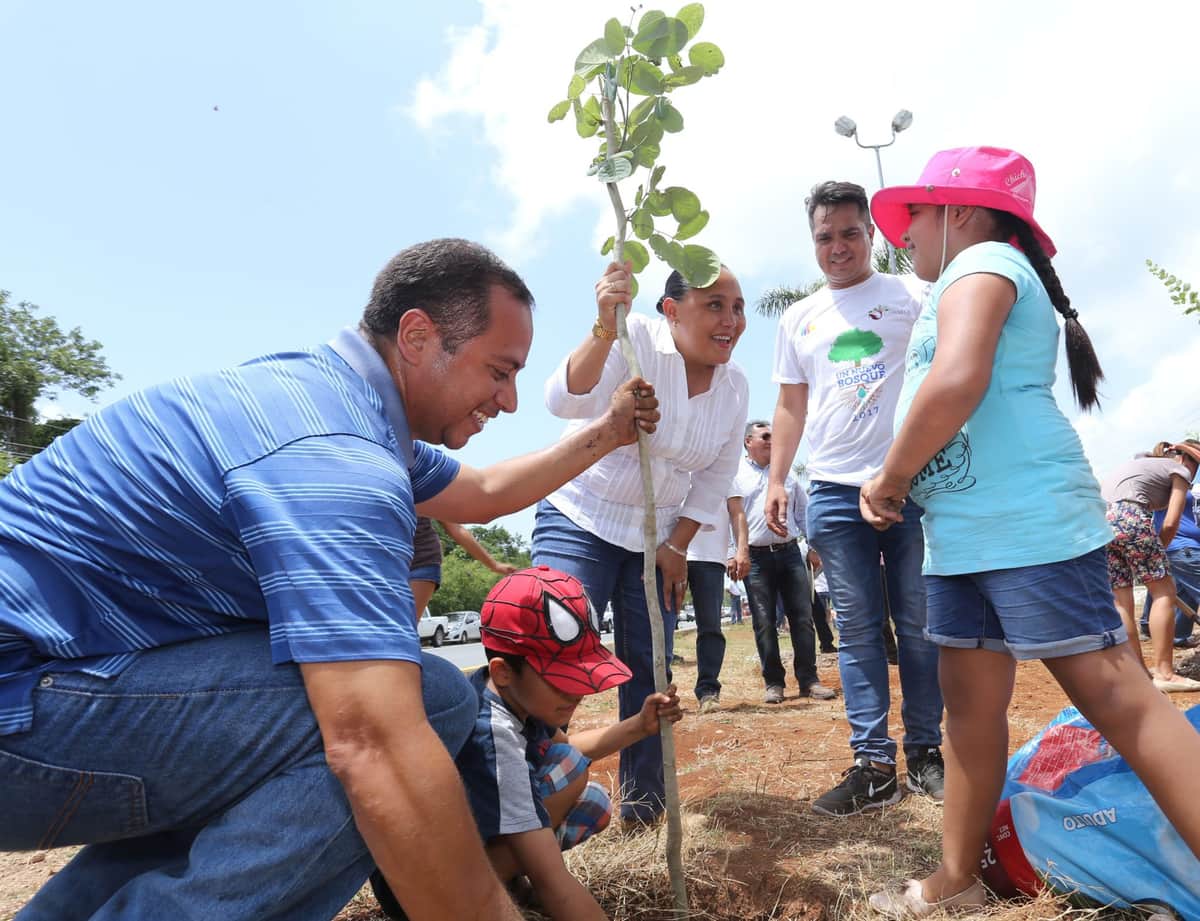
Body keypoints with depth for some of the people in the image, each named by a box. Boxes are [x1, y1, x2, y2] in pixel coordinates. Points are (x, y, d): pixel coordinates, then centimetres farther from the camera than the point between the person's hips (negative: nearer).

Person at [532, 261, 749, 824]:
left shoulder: (735, 386, -3)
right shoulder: (634, 341, -20)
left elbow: (717, 476, 6)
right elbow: (565, 401, -36)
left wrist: (678, 546, 0)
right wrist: (604, 329, -51)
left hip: (659, 538, 5)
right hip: (581, 521, -4)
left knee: (649, 667, 6)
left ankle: (642, 797, 21)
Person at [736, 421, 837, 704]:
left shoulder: (786, 473, 14)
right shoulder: (736, 474, 1)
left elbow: (803, 512, 19)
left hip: (790, 553, 3)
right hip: (756, 557, -3)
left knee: (803, 618, 1)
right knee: (764, 623, 1)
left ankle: (808, 680, 8)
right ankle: (773, 683, 11)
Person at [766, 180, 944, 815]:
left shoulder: (912, 295, 8)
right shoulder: (799, 319, 16)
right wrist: (776, 481, 9)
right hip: (834, 493, 2)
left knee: (919, 626, 5)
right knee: (857, 632, 3)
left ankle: (924, 752, 18)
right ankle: (873, 766, 8)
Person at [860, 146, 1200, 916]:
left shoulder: (981, 261, -5)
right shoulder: (982, 275, 27)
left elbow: (957, 382, -24)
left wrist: (890, 481, -11)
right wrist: (897, 485, 14)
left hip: (1026, 524, -10)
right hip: (967, 533, 10)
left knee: (1114, 695, -7)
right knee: (971, 703, 11)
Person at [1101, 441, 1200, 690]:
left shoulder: (1141, 462, 36)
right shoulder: (1179, 470, 16)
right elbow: (1170, 523, 4)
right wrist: (1157, 551, 19)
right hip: (1127, 516, -7)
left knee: (1121, 600, 10)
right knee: (1163, 591, 2)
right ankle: (1164, 673, 0)